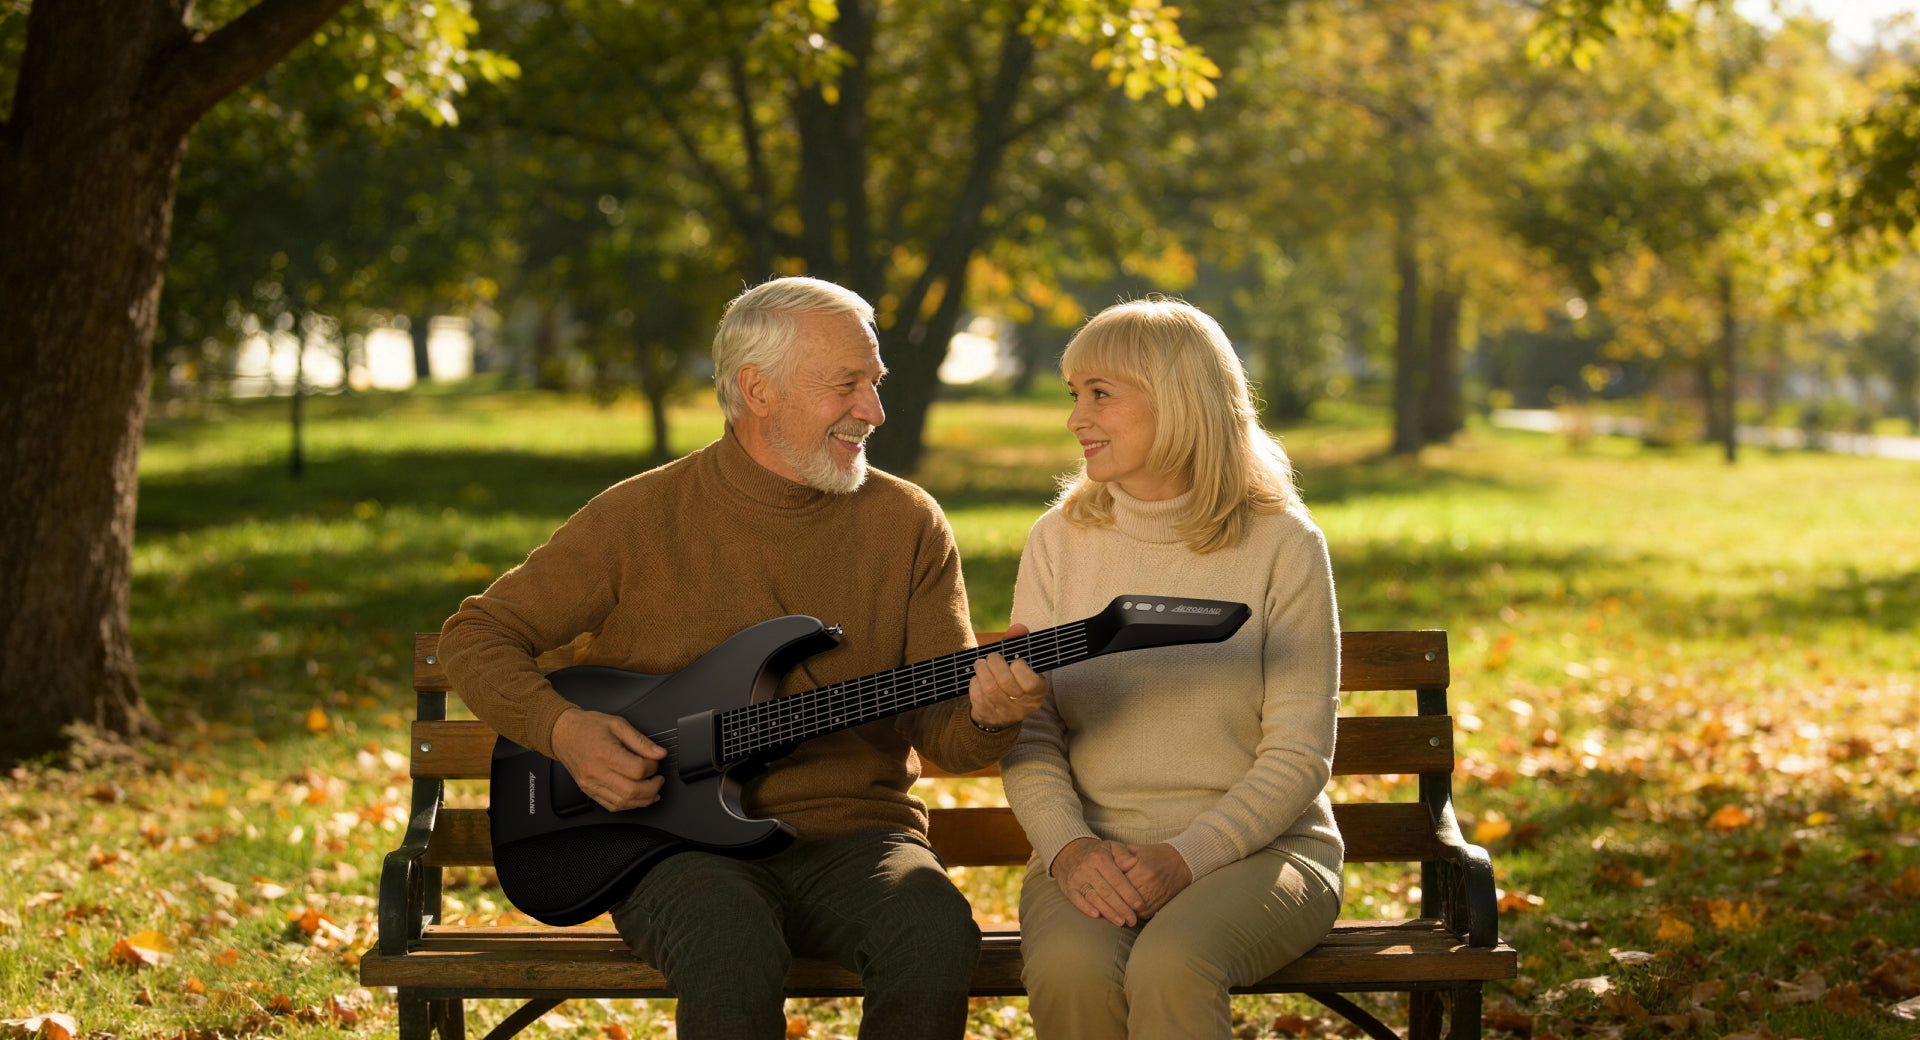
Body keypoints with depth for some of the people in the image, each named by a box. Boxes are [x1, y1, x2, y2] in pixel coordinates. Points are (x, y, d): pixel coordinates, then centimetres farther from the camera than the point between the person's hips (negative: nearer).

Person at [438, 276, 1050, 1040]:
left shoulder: (907, 525, 6)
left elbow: (941, 728, 4)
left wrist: (985, 715, -21)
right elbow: (476, 636, 7)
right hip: (677, 841, -2)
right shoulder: (640, 518, 1)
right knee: (732, 955, -37)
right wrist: (563, 730, -11)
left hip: (853, 833, 2)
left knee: (936, 939, -32)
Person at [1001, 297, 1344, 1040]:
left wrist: (1184, 859, -19)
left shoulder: (1282, 545, -3)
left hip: (1254, 846, -2)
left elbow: (1299, 753, -6)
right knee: (1069, 968, -32)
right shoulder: (1059, 541, 7)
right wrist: (1068, 847, -15)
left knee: (1171, 967, -35)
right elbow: (1029, 734, 4)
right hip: (1091, 849, 2)